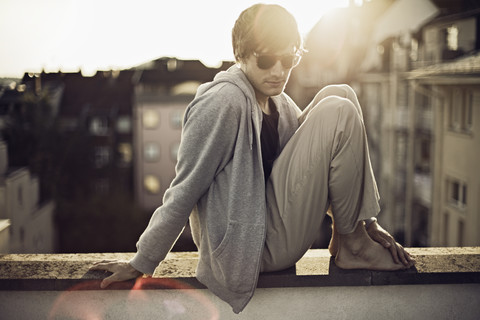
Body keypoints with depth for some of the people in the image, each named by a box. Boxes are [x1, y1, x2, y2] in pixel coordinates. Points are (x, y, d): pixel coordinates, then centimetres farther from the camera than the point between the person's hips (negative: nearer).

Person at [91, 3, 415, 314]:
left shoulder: (278, 101, 8)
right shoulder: (224, 103, -18)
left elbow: (315, 150, 15)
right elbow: (184, 191, -15)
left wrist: (369, 221, 9)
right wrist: (141, 264, -8)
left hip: (277, 227, 9)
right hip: (251, 249, -8)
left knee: (339, 96, 2)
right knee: (339, 114, -17)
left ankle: (359, 227, 4)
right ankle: (349, 243, -1)